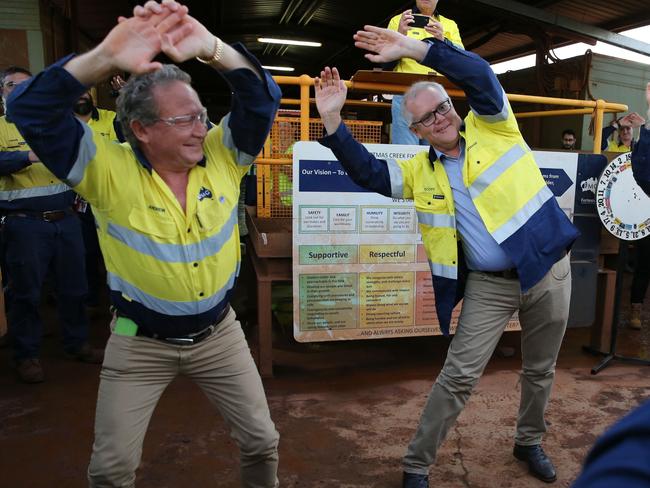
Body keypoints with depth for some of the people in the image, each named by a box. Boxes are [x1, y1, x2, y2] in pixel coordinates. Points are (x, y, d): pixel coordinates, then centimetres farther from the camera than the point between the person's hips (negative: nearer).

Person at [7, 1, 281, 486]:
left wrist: (211, 47, -33)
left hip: (219, 331, 2)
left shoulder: (221, 156, -9)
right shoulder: (108, 170, -16)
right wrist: (105, 58, -38)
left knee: (262, 441, 16)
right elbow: (31, 112, -24)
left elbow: (262, 98, -15)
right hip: (140, 341, -1)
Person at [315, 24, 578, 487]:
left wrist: (413, 48, -22)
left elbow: (479, 75, -16)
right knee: (459, 376, -2)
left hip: (548, 269, 1)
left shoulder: (492, 128, -1)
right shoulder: (420, 171, 4)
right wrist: (332, 120, -15)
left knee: (540, 370, 17)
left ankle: (530, 442, 43)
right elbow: (366, 171, -4)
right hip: (488, 284, 0)